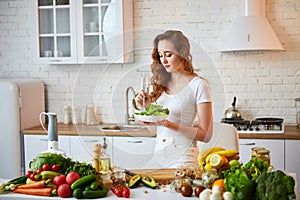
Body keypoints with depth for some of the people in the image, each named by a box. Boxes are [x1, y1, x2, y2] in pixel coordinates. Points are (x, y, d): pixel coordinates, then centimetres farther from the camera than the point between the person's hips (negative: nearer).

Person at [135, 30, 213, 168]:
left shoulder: (198, 85, -10)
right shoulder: (161, 83, 7)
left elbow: (205, 135, -13)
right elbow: (154, 129, 13)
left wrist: (168, 124, -21)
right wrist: (145, 108, -5)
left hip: (182, 158, -5)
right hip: (159, 156, 5)